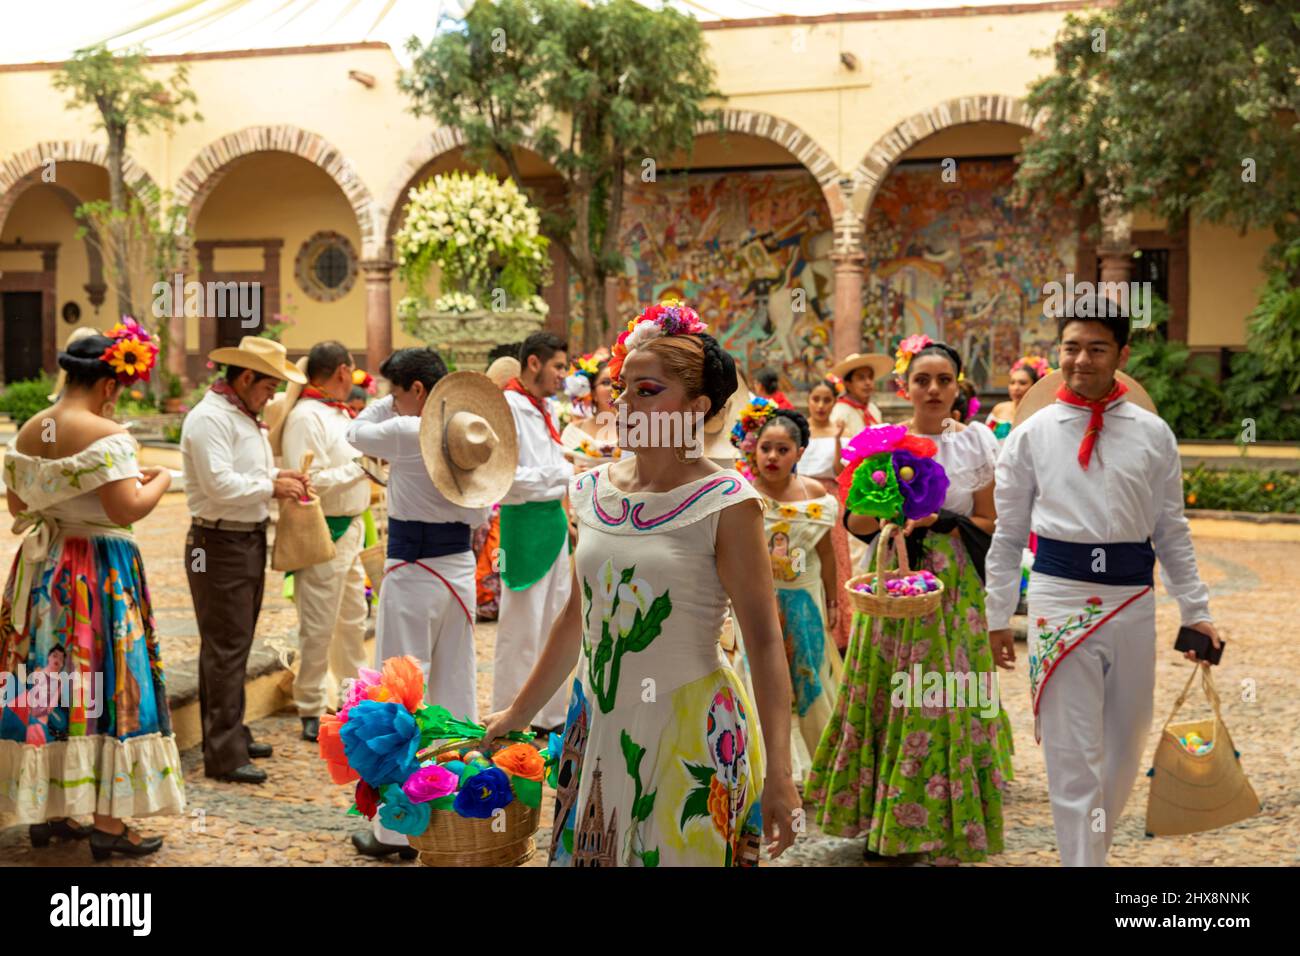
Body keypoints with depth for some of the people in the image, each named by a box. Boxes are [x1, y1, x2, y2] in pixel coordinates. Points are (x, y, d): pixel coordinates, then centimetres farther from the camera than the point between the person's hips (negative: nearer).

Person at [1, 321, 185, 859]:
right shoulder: (107, 435, -16)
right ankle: (108, 823, 3)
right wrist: (160, 480, -5)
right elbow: (127, 509, -22)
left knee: (45, 681, 13)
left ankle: (45, 811, 22)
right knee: (106, 687, -1)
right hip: (100, 571, -7)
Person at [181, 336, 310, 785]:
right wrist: (272, 486, -15)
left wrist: (278, 476, 5)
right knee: (225, 649, -7)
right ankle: (224, 755, -3)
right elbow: (220, 485, -24)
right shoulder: (209, 418, -16)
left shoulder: (244, 416, 16)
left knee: (236, 645, 18)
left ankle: (232, 733, 29)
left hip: (250, 540, 10)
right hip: (220, 545, -10)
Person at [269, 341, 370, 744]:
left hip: (350, 528, 10)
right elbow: (310, 482, -24)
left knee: (353, 619, 19)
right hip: (323, 533, -10)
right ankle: (312, 714, 9)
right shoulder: (306, 417, -17)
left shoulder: (339, 412, 12)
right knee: (319, 627, -1)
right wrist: (362, 467, -19)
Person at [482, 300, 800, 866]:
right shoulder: (595, 491, 5)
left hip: (689, 736, -5)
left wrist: (777, 773, -19)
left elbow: (764, 641, -13)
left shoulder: (725, 502, -11)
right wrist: (517, 714, 20)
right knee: (589, 855, 12)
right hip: (596, 730, 5)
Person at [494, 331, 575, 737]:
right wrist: (564, 473, -17)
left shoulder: (545, 409, 14)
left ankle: (549, 715, 26)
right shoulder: (507, 407, -14)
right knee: (522, 629, -2)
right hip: (524, 521, -9)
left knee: (554, 623, 15)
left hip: (553, 520, 9)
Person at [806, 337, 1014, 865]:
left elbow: (989, 524, 4)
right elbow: (855, 522, 4)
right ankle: (886, 823, 13)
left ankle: (946, 826, 10)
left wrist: (944, 523, -13)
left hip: (953, 589, -1)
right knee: (888, 697, 1)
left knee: (944, 702, -2)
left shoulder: (976, 442, 2)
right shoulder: (882, 440, 4)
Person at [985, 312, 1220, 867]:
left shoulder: (1153, 435, 4)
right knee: (1072, 755, -1)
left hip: (1133, 599, 2)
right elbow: (1009, 534, 6)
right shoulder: (1032, 434, 1)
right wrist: (997, 616, 5)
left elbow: (1172, 531, 9)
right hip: (1059, 594, -2)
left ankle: (1093, 848, 33)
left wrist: (1194, 610, 7)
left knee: (1125, 748, 13)